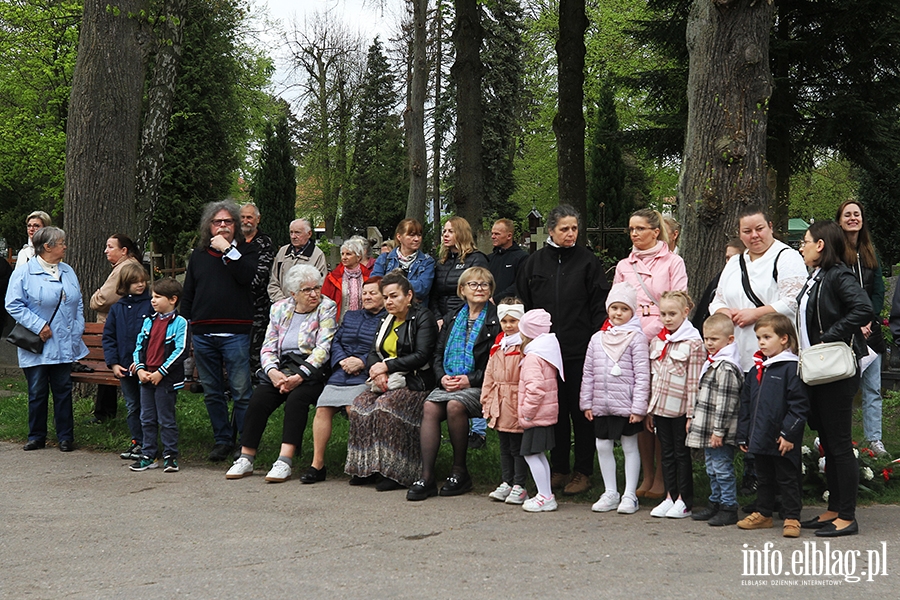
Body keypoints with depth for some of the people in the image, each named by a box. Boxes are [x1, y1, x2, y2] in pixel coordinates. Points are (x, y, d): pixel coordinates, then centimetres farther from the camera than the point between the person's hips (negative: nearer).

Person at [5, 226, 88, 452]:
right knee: (37, 392, 4)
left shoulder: (67, 272, 12)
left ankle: (65, 437, 12)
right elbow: (13, 305, -11)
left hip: (64, 346, 4)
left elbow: (78, 304, 15)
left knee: (63, 390, 5)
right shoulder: (24, 273, -6)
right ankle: (36, 436, 17)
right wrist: (39, 326, -16)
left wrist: (77, 331, 5)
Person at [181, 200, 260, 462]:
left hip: (236, 334, -4)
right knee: (212, 393, 10)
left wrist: (227, 249, -12)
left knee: (241, 392, -5)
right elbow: (187, 294, 20)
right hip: (202, 335, 4)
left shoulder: (246, 250, 7)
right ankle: (222, 440, 20)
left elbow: (247, 275, -15)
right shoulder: (198, 255, 17)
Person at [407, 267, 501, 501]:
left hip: (479, 385, -5)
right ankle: (426, 476, -25)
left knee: (454, 405, -32)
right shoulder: (453, 317, 19)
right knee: (430, 406, -23)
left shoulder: (496, 319, 0)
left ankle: (460, 471, -15)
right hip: (449, 383, 5)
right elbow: (438, 352, 17)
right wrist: (443, 377, -3)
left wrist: (470, 379, -14)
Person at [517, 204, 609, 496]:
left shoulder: (588, 261, 1)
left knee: (581, 410, 2)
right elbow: (523, 303, 13)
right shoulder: (535, 262, 8)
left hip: (580, 350, -3)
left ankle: (583, 472, 11)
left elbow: (599, 305, -1)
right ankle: (559, 469, 19)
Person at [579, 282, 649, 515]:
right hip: (601, 406, 5)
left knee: (630, 446, 6)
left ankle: (630, 496, 13)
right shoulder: (597, 339, 8)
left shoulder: (636, 338, -7)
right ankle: (610, 493, 21)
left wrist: (638, 407, -14)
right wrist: (586, 403, 8)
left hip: (626, 406, -5)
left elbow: (642, 375, -10)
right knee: (603, 447, 9)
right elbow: (588, 373, 12)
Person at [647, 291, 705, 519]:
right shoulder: (656, 342, 10)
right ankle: (670, 497, 19)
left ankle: (684, 501, 12)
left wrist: (691, 413, -14)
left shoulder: (693, 343, -9)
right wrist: (649, 410, 12)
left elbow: (694, 381, -12)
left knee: (682, 453, 4)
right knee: (667, 453, 11)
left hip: (680, 408, -6)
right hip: (660, 407, 6)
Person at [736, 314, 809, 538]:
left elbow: (799, 405, -15)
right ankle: (763, 514, 29)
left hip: (783, 443, -7)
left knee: (787, 479, 2)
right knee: (764, 478, 18)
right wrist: (743, 436, 14)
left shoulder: (791, 368, -12)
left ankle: (791, 518, 10)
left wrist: (788, 434, -18)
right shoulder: (756, 370, 12)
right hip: (760, 439, 7)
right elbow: (745, 404, 16)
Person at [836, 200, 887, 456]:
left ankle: (874, 439, 10)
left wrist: (868, 321, -4)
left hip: (869, 329, 5)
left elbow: (879, 291, 11)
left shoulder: (870, 253, 13)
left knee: (872, 389, 5)